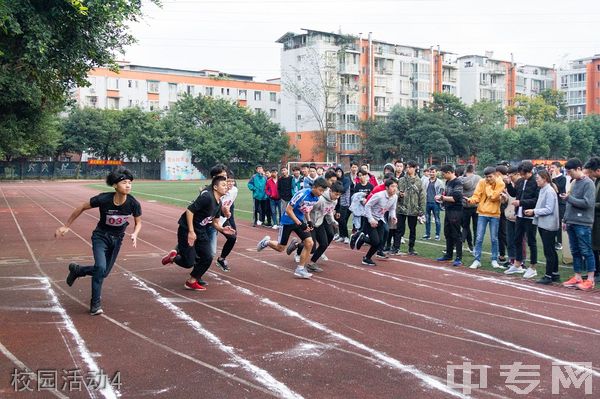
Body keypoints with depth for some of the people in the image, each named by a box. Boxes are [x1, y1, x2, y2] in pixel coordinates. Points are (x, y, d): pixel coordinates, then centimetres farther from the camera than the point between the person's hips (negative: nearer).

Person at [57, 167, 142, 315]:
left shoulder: (133, 203, -21)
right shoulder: (103, 199, -26)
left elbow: (138, 222, -2)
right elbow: (81, 208, -10)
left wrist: (134, 234, -22)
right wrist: (66, 226, -6)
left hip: (117, 239, 3)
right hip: (101, 236, -3)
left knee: (104, 273, 10)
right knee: (101, 267, -23)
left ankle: (76, 270, 40)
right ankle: (95, 304, -5)